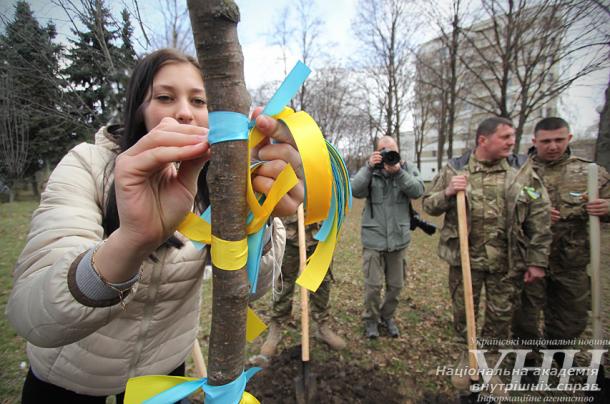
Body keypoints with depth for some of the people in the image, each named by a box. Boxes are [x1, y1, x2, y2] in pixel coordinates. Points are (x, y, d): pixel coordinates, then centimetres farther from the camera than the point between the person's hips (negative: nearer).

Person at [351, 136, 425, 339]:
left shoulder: (408, 168, 4)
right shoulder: (370, 170, 1)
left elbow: (418, 191, -13)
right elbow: (356, 191, -15)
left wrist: (398, 171, -23)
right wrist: (369, 167, -23)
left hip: (399, 238, 2)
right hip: (373, 238, -2)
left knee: (396, 285, 14)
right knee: (373, 285, 1)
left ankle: (387, 317, 38)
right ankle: (371, 319, 26)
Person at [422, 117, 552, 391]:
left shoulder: (522, 169, -2)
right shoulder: (454, 169, -3)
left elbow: (539, 218, 0)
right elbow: (428, 205, 2)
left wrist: (538, 260, -2)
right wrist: (448, 193, -19)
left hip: (508, 262, 1)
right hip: (464, 257, 0)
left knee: (501, 315, 15)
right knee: (463, 311, 13)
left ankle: (489, 361, 39)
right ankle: (468, 354, 39)